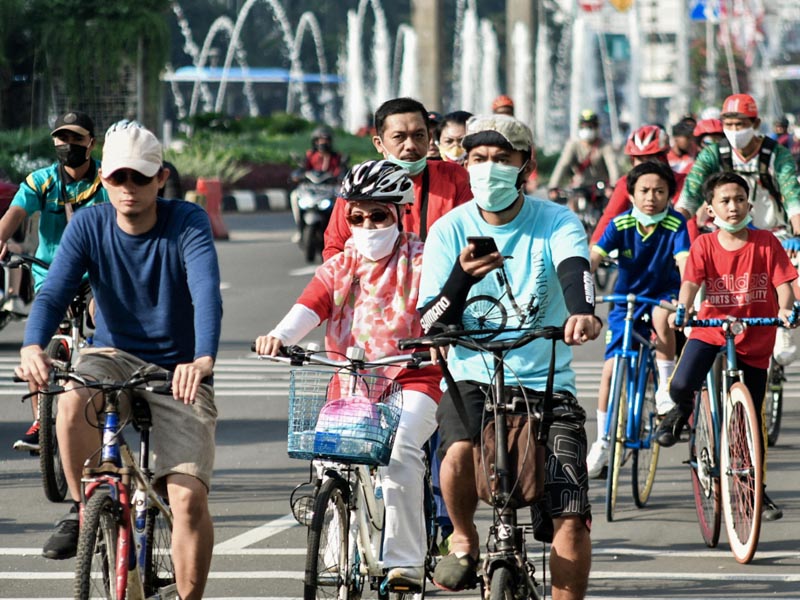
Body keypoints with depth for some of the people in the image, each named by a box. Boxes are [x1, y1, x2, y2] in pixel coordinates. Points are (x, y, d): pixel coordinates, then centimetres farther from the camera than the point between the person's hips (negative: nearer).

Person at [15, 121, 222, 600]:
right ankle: (83, 510, -10)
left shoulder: (188, 223, -14)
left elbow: (207, 294, -29)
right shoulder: (89, 225, -6)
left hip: (178, 370, -2)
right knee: (73, 400, -35)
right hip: (115, 357, 2)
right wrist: (33, 347, -40)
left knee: (189, 497, -18)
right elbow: (54, 292, -17)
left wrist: (203, 359, -49)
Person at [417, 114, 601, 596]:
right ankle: (464, 540, -1)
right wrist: (461, 278, -26)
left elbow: (575, 269, -26)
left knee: (571, 518, -14)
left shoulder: (556, 222, -4)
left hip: (547, 384, 0)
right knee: (461, 452, -32)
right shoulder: (450, 230, 0)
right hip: (473, 379, 0)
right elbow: (430, 326, -5)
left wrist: (583, 313, -50)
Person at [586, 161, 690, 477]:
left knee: (661, 315, -38)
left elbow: (684, 261, -30)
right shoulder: (620, 224, -13)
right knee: (611, 369, -7)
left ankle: (666, 389, -20)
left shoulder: (675, 224, -17)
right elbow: (594, 256, -23)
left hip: (663, 294, -2)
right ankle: (602, 443, 7)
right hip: (626, 302, 2)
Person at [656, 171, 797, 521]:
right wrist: (683, 308, -39)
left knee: (753, 420, 6)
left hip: (755, 337, 1)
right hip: (711, 329, -1)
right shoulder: (705, 246, -6)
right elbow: (691, 281, -18)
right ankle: (682, 410, 13)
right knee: (681, 385, -26)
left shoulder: (766, 243, -5)